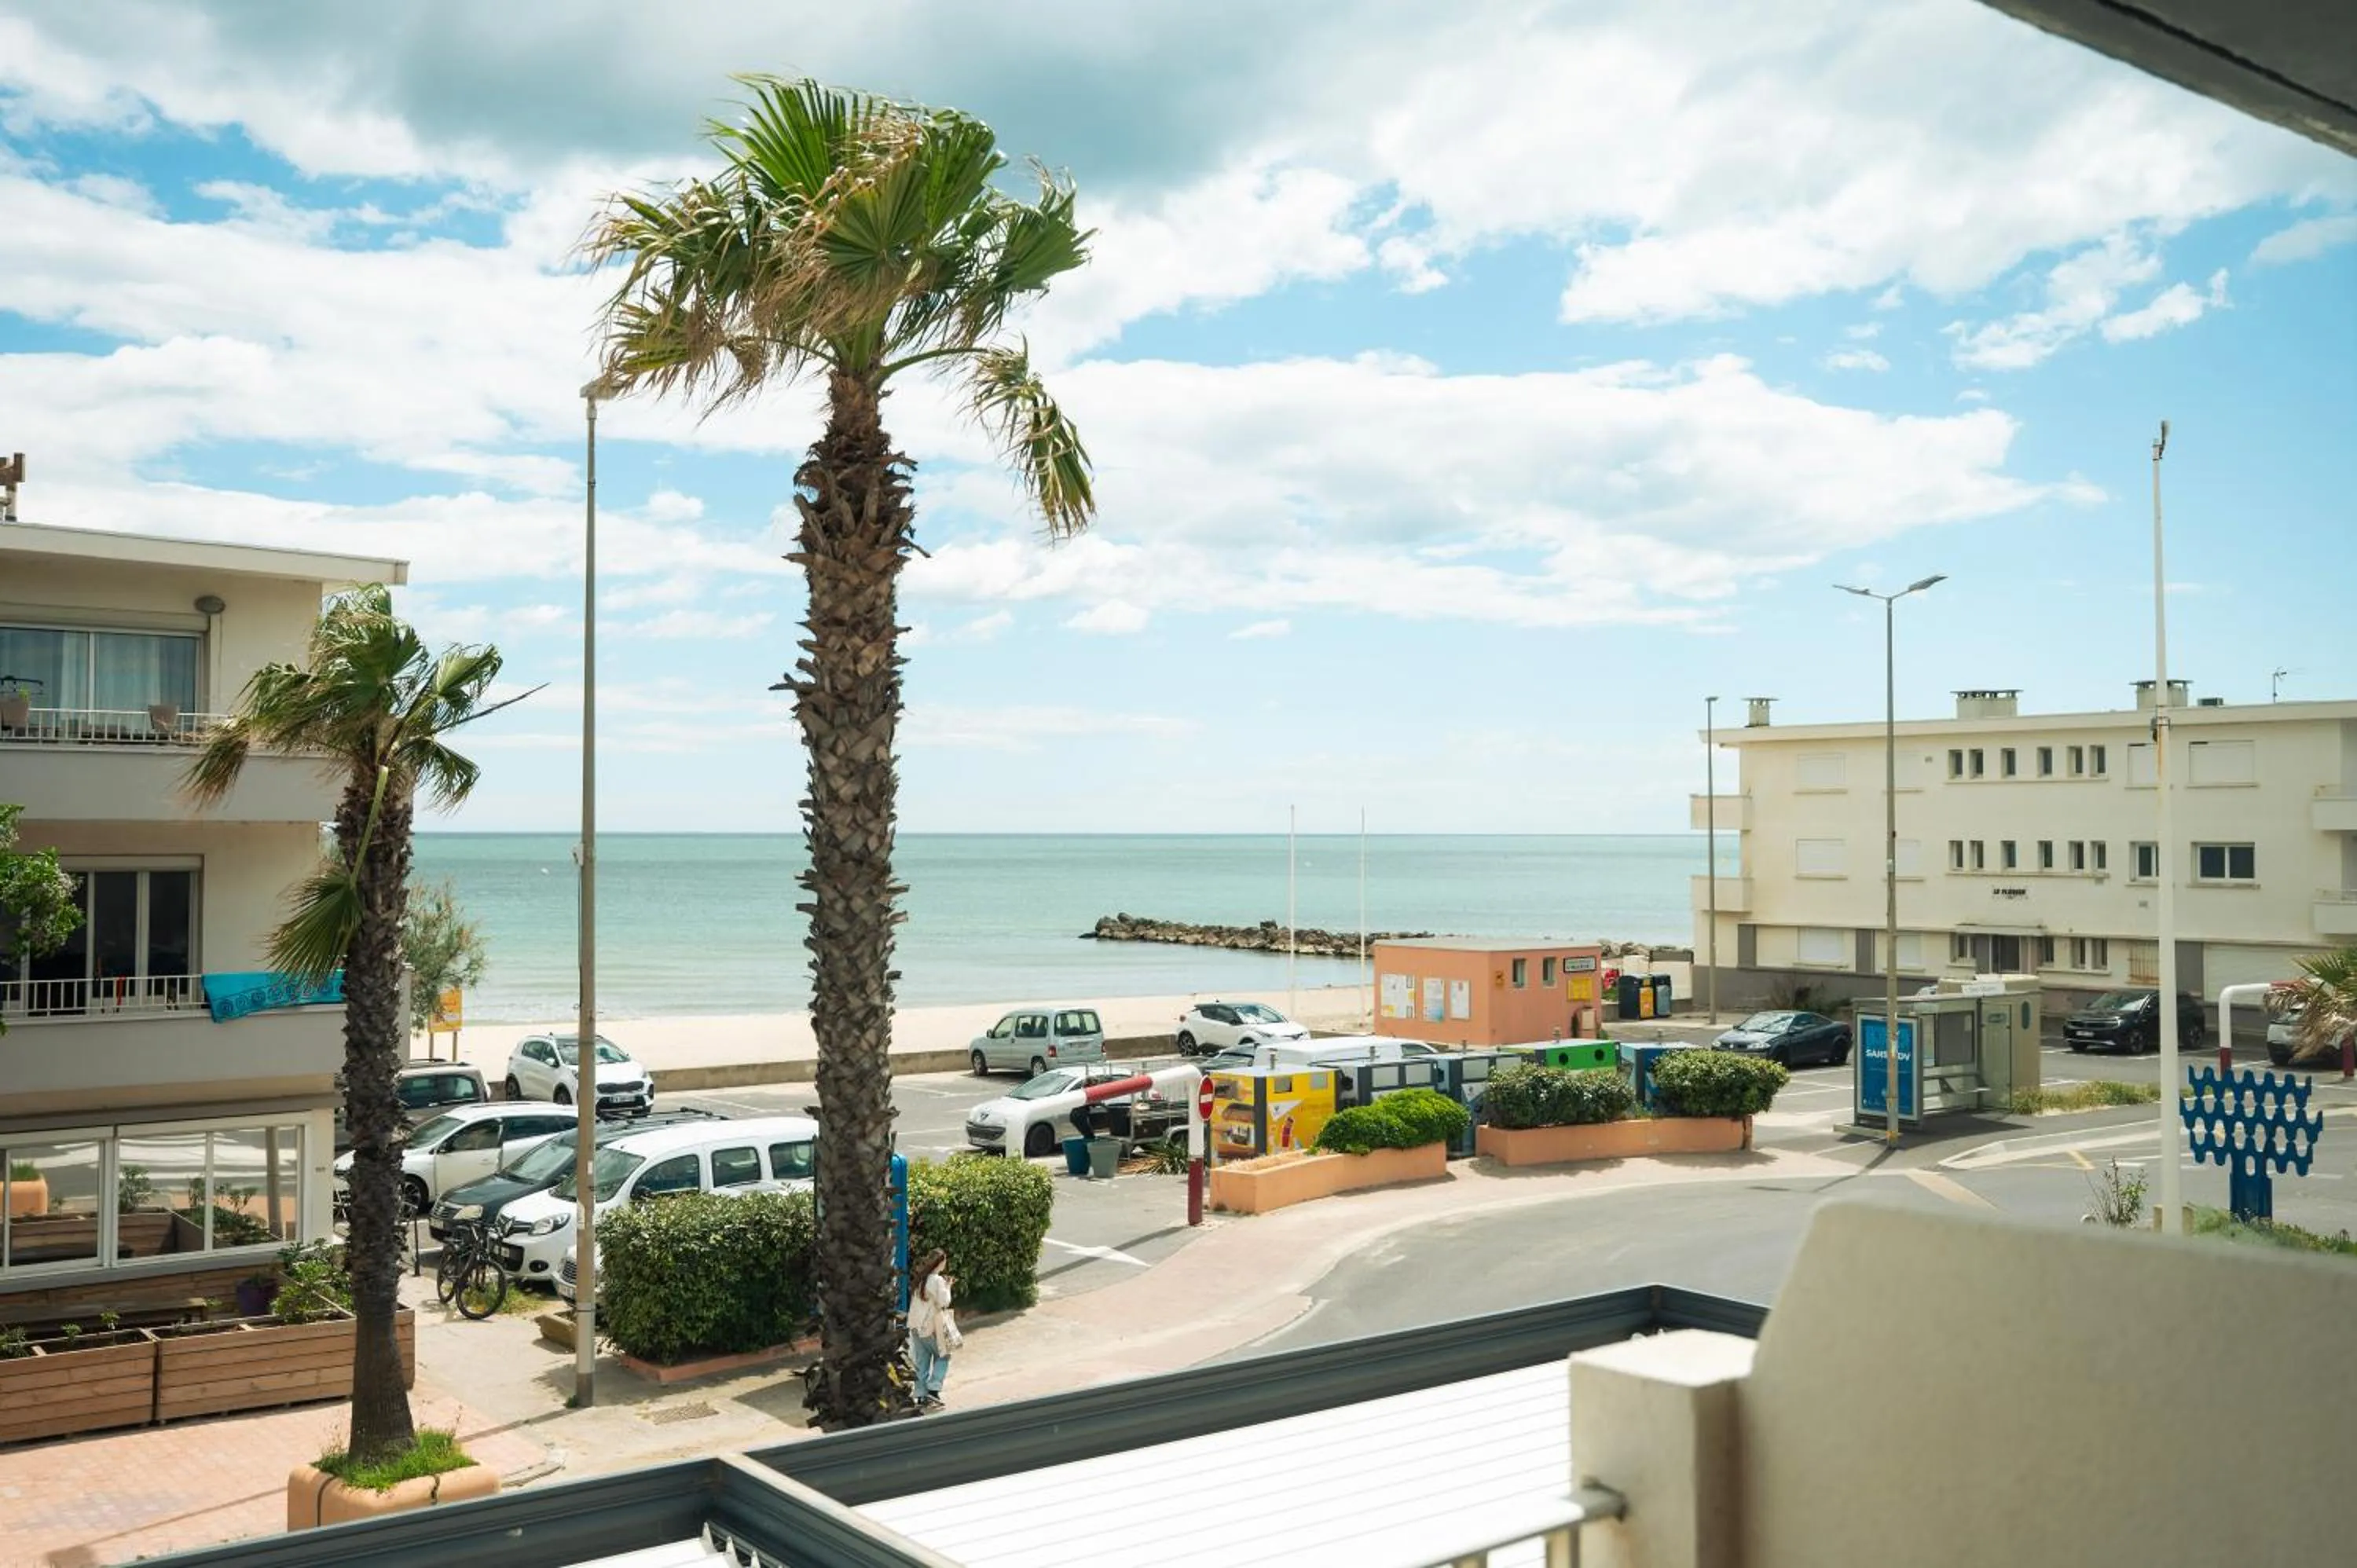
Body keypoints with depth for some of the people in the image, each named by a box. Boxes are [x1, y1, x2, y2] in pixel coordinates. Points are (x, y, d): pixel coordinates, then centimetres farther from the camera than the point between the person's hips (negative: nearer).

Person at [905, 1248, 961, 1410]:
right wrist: (947, 1287, -1)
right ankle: (933, 1390, -2)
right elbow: (943, 1303, -15)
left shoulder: (920, 1279, 9)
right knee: (942, 1356, 10)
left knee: (922, 1362, 9)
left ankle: (922, 1397, 9)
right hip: (931, 1327, -6)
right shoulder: (938, 1280, -14)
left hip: (916, 1326, 6)